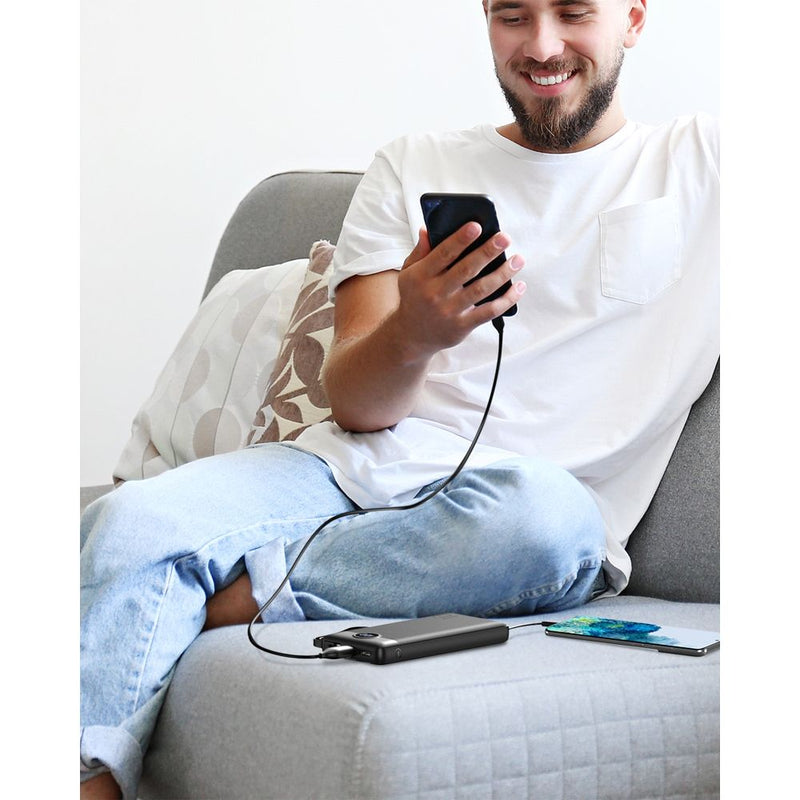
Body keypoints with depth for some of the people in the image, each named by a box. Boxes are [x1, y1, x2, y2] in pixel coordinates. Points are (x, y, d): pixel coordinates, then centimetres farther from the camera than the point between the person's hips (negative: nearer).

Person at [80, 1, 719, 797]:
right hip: (354, 467, 2)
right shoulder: (412, 165, 17)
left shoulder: (705, 161, 13)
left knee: (544, 511, -37)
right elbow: (355, 404, 6)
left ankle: (217, 596, -24)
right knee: (129, 520, -25)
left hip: (519, 500, -1)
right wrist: (411, 336, -16)